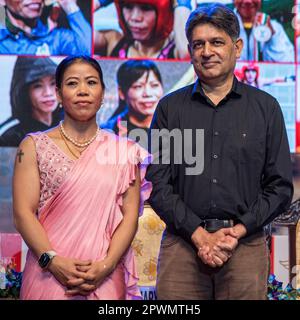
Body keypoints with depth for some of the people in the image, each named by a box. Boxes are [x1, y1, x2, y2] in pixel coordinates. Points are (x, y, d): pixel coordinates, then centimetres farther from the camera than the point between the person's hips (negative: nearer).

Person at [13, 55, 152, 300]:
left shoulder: (124, 152, 6)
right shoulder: (34, 146, 3)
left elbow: (130, 215, 0)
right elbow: (23, 213, -4)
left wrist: (106, 265, -14)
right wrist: (52, 261, -17)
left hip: (105, 277, 1)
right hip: (49, 275, -1)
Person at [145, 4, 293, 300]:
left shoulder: (265, 107, 6)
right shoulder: (169, 108, 7)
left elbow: (279, 187, 5)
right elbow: (157, 184, 1)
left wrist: (238, 231, -8)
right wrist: (199, 235, -9)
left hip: (246, 245, 0)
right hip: (182, 244, 0)